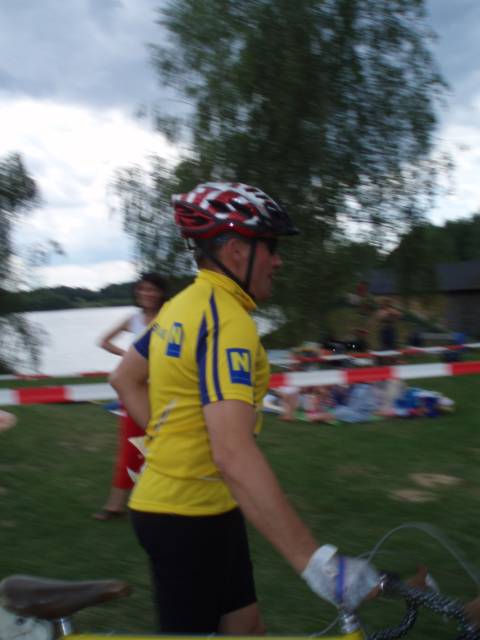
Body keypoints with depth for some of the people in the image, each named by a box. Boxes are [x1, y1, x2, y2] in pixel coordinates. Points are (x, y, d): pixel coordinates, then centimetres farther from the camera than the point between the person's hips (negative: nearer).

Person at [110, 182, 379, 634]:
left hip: (166, 498, 9)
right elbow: (234, 453, -36)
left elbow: (124, 378, 18)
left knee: (245, 625, 18)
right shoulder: (227, 321, -25)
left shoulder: (184, 305, 6)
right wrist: (314, 561, -38)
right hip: (189, 516, -9)